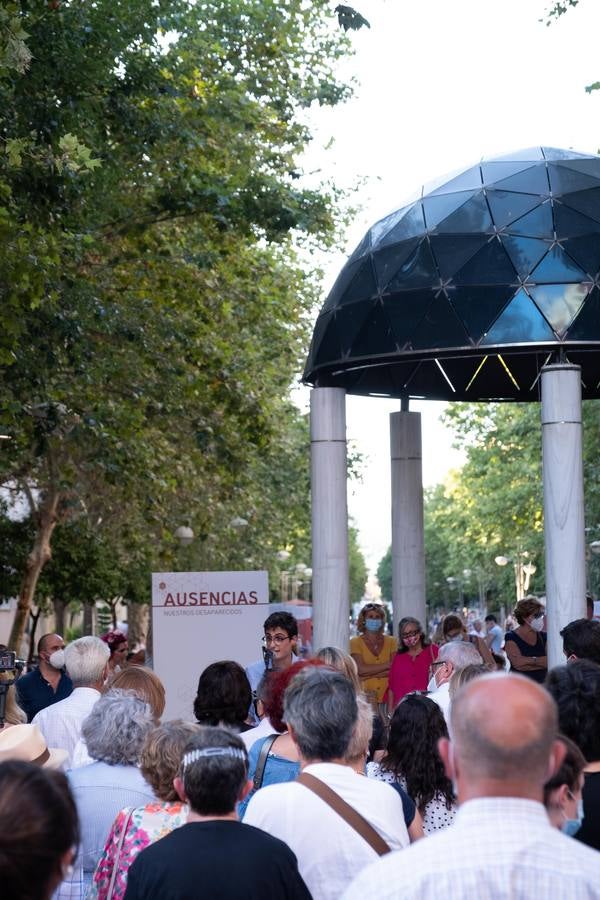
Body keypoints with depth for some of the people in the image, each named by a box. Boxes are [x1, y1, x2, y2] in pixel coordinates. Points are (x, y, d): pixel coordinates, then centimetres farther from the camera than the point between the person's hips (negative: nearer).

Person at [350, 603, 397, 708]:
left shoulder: (391, 641, 11)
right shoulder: (355, 642, 5)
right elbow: (361, 669, -7)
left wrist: (369, 675, -8)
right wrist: (388, 664, -3)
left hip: (388, 696, 2)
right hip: (365, 695, -1)